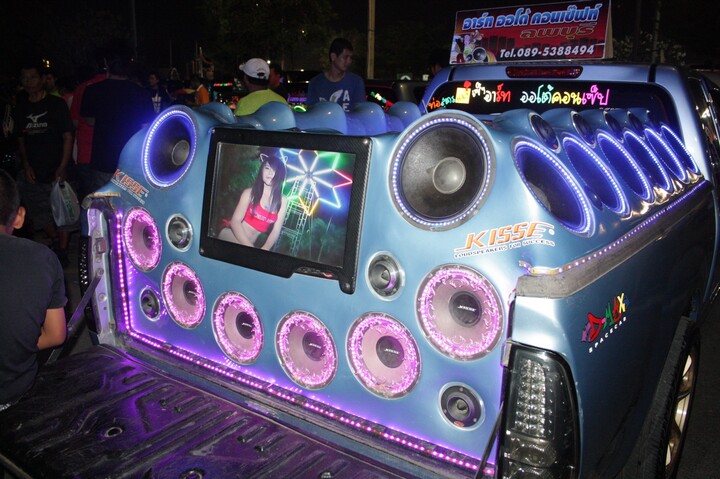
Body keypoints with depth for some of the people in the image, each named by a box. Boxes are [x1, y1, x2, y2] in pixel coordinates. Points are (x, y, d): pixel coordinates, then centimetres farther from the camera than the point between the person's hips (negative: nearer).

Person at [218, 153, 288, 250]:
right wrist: (249, 247, -19)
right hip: (231, 236, -4)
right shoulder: (249, 192, -4)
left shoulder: (282, 201, 2)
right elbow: (235, 221, -9)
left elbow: (276, 231, -2)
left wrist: (264, 249, -20)